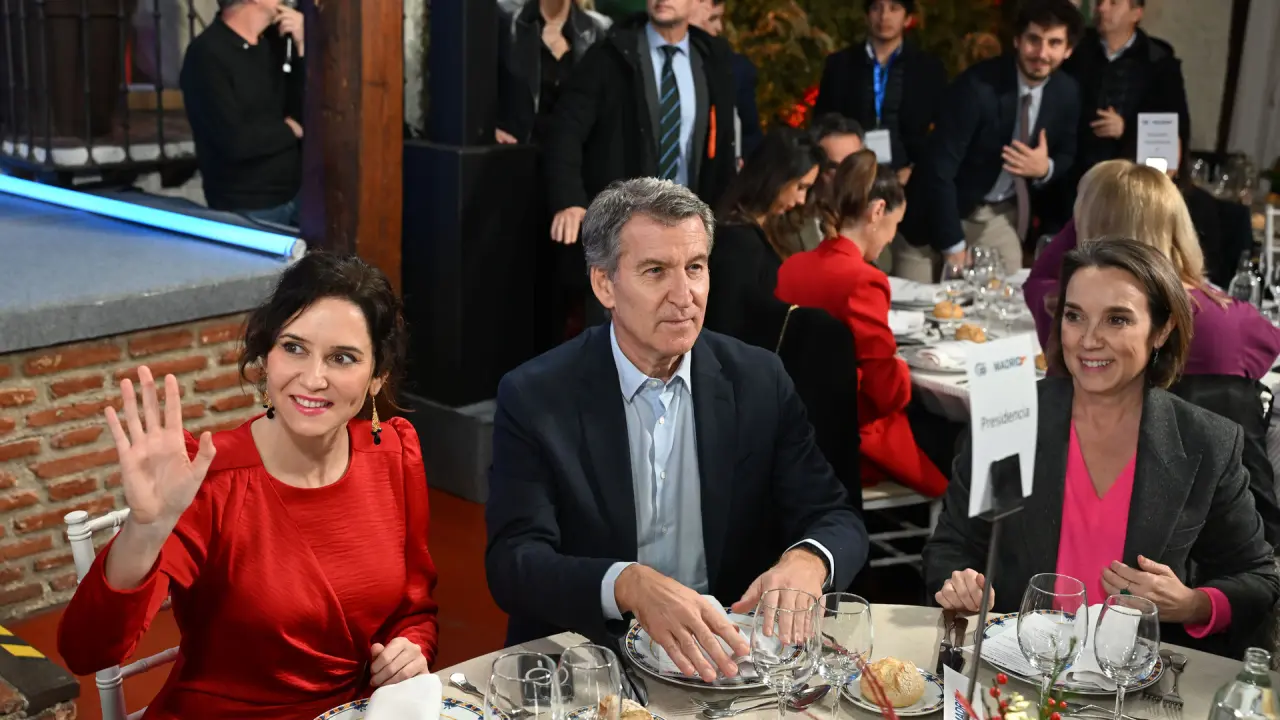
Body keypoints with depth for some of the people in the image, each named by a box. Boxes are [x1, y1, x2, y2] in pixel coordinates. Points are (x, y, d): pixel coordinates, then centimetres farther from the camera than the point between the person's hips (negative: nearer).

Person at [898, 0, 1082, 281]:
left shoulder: (1067, 92, -5)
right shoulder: (978, 85, -24)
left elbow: (1067, 157, 10)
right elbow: (938, 169, -25)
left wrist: (1046, 169, -15)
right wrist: (954, 247, -23)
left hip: (1002, 216, 5)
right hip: (940, 213, -4)